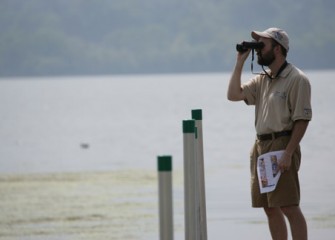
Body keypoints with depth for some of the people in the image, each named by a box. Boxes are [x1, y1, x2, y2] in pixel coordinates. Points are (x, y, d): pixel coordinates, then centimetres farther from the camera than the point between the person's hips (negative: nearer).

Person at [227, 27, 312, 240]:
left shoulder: (296, 79, -8)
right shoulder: (261, 80, 16)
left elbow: (302, 120, -13)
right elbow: (234, 95, 8)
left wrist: (288, 153, -20)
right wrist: (240, 63, 6)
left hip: (281, 145, -8)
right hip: (260, 146, 8)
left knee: (289, 206, -11)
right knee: (270, 208, 9)